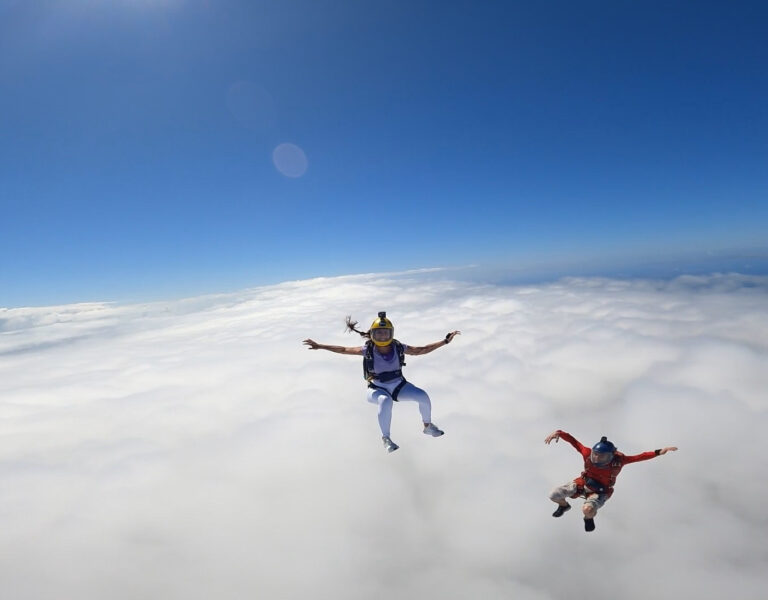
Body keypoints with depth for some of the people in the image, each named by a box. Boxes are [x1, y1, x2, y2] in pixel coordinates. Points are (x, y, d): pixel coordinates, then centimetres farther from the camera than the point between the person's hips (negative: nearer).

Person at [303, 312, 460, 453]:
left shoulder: (399, 348, -10)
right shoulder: (368, 350, -14)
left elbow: (422, 350, -5)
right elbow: (344, 350, -8)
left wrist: (445, 341, -8)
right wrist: (319, 346, -11)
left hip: (398, 385, 3)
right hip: (378, 388, -3)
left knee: (423, 396, -17)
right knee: (385, 401, -38)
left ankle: (428, 426, 13)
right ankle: (386, 438, -18)